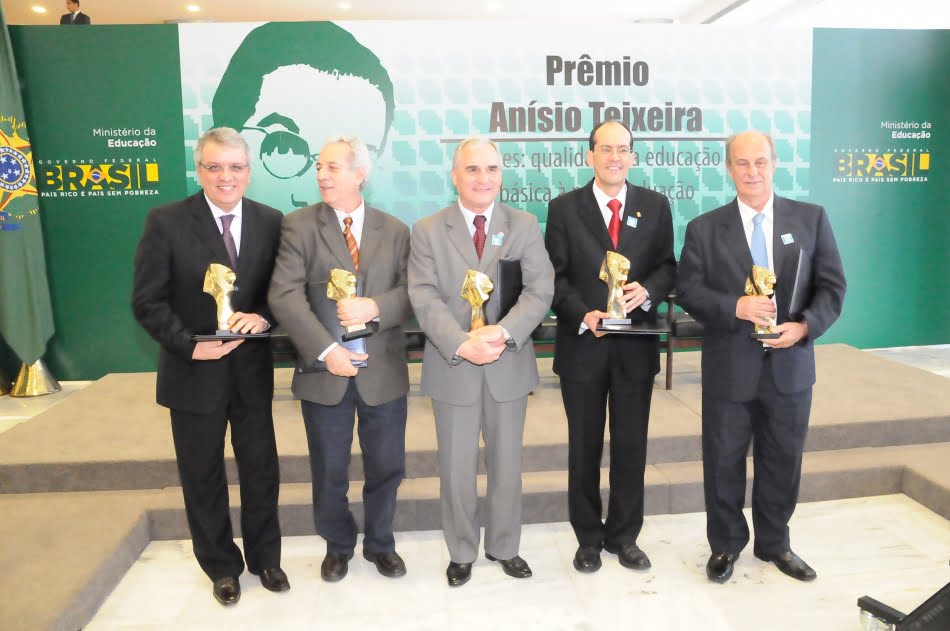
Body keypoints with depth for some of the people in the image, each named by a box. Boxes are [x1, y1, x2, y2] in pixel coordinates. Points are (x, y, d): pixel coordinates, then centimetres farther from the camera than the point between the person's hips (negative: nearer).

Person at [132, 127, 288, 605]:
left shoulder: (270, 222, -1)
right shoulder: (166, 222, -9)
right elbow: (147, 302, -9)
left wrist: (263, 317, -19)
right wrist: (191, 345, -20)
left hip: (252, 371, 2)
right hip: (194, 373, -2)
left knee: (261, 471, 14)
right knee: (203, 478, 14)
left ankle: (265, 557, 36)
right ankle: (222, 566, 34)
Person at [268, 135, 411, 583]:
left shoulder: (394, 230, 6)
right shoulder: (299, 224, -2)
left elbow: (410, 292, -1)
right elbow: (284, 295, -13)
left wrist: (374, 307, -21)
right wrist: (325, 350, -21)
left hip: (383, 370, 1)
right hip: (324, 369, -1)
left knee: (386, 466, 12)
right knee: (329, 471, 14)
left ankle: (380, 543, 37)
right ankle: (338, 545, 38)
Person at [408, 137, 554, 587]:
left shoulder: (525, 226, 2)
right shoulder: (427, 230, 0)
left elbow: (540, 290, -7)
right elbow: (424, 298, -9)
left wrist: (504, 333, -23)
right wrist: (462, 345, -23)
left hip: (509, 365, 1)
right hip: (452, 367, -1)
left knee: (507, 465, 15)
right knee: (456, 469, 11)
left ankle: (504, 547, 35)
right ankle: (461, 552, 32)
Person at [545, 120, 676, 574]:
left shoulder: (655, 205, 6)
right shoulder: (564, 208, 0)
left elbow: (667, 266, 6)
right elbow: (555, 276, -3)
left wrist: (648, 290, -15)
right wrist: (583, 315, -18)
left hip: (636, 343, 2)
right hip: (582, 343, -1)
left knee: (631, 444, 11)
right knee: (584, 446, 11)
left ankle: (624, 536, 29)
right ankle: (588, 538, 27)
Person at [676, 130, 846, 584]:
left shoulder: (811, 218, 2)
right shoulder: (704, 228, -1)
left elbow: (832, 285, 0)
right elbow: (687, 291, -5)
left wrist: (805, 326, -17)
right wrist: (735, 307, -21)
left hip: (790, 364, 2)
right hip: (729, 368, -1)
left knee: (783, 461, 15)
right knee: (724, 462, 10)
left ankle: (774, 543, 36)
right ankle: (726, 545, 31)